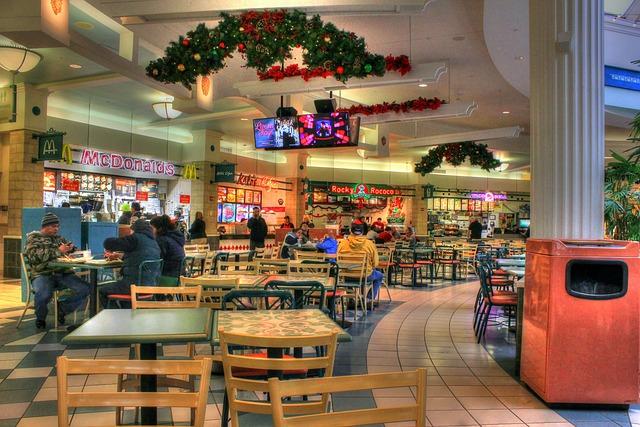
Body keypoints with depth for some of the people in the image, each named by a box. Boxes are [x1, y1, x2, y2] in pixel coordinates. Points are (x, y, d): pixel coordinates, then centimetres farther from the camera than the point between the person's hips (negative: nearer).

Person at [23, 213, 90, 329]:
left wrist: (71, 248, 9)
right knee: (44, 294, -37)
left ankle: (62, 308, 6)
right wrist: (58, 251, -14)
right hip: (42, 274, -4)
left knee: (85, 289, -19)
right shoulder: (33, 238, 10)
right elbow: (34, 255, -9)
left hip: (63, 273, 5)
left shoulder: (59, 238, 24)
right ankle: (40, 319, -3)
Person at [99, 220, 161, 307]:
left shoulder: (136, 238, -9)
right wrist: (119, 255, 31)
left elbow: (108, 243, -8)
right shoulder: (154, 242, 13)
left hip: (135, 284, -8)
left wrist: (109, 250, 14)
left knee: (102, 290, 12)